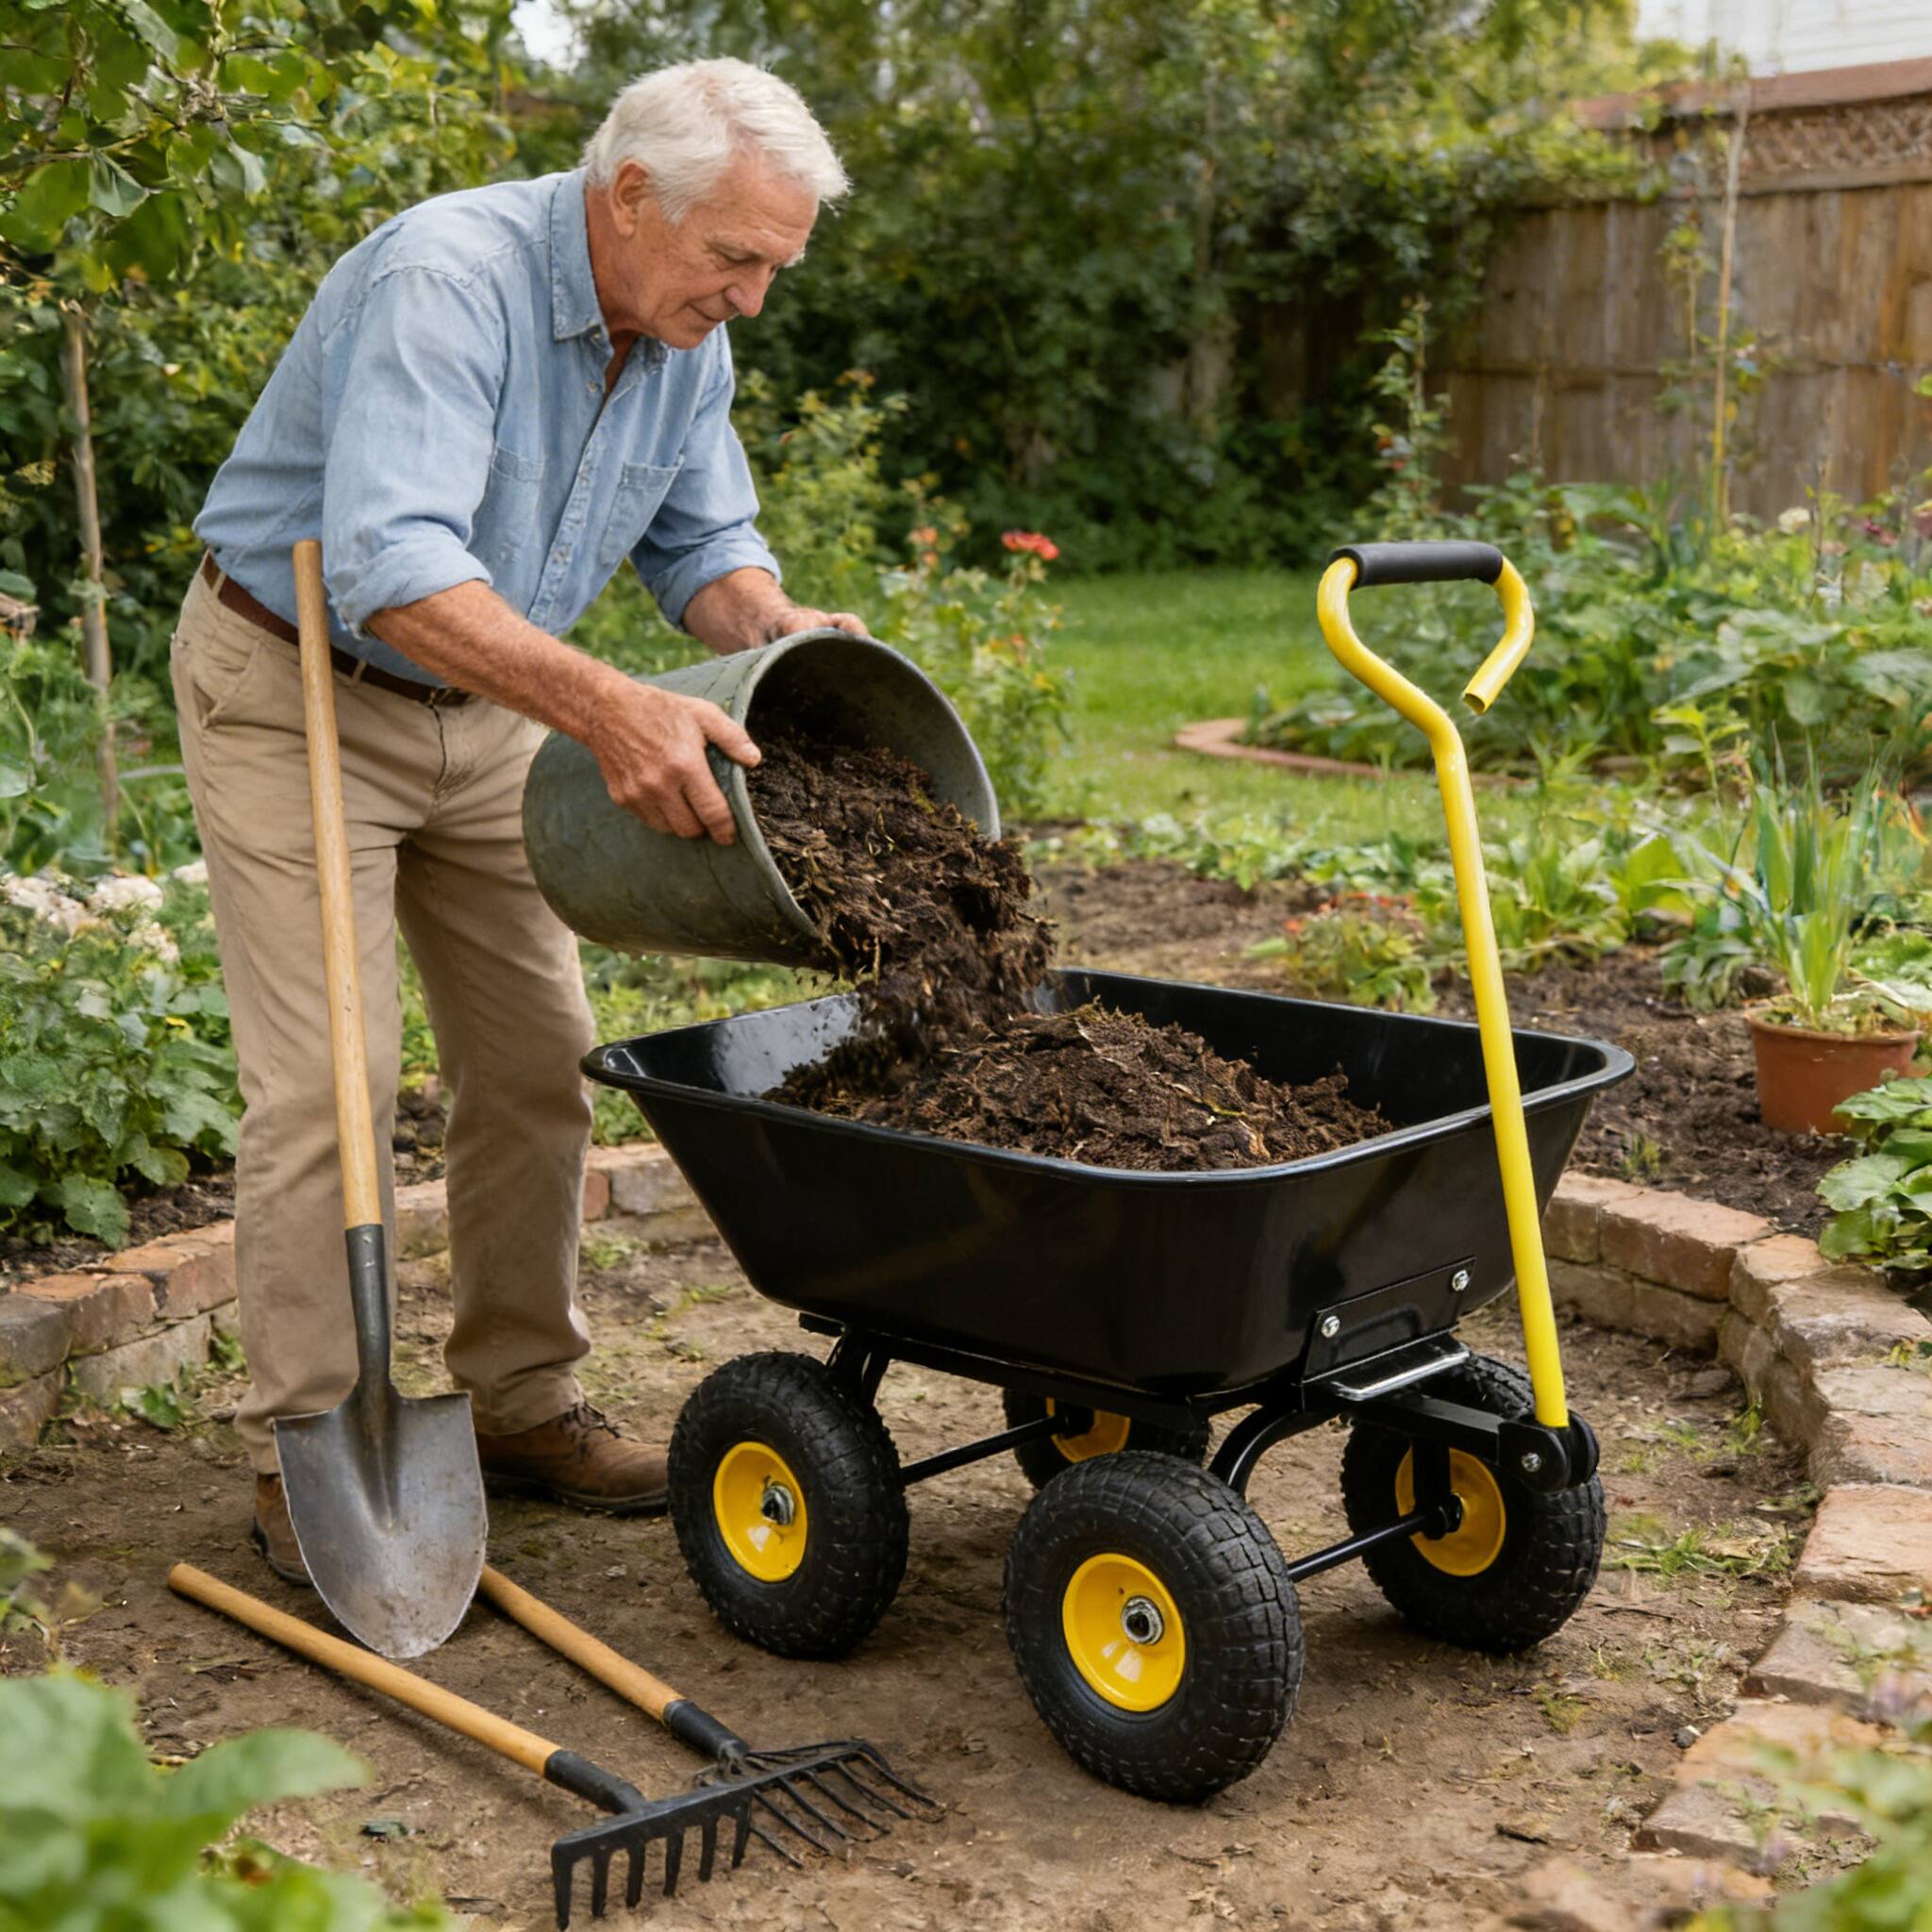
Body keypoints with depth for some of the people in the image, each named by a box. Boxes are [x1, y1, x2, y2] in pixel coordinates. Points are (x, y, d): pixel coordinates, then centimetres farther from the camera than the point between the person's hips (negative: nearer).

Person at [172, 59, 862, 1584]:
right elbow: (393, 566, -41)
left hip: (480, 706, 8)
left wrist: (781, 633, -17)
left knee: (539, 1060, 7)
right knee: (328, 1077, -10)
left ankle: (523, 1402, 20)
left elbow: (705, 545, 6)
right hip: (293, 686, -7)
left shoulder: (687, 333, -3)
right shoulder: (445, 281, -29)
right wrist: (608, 708, -52)